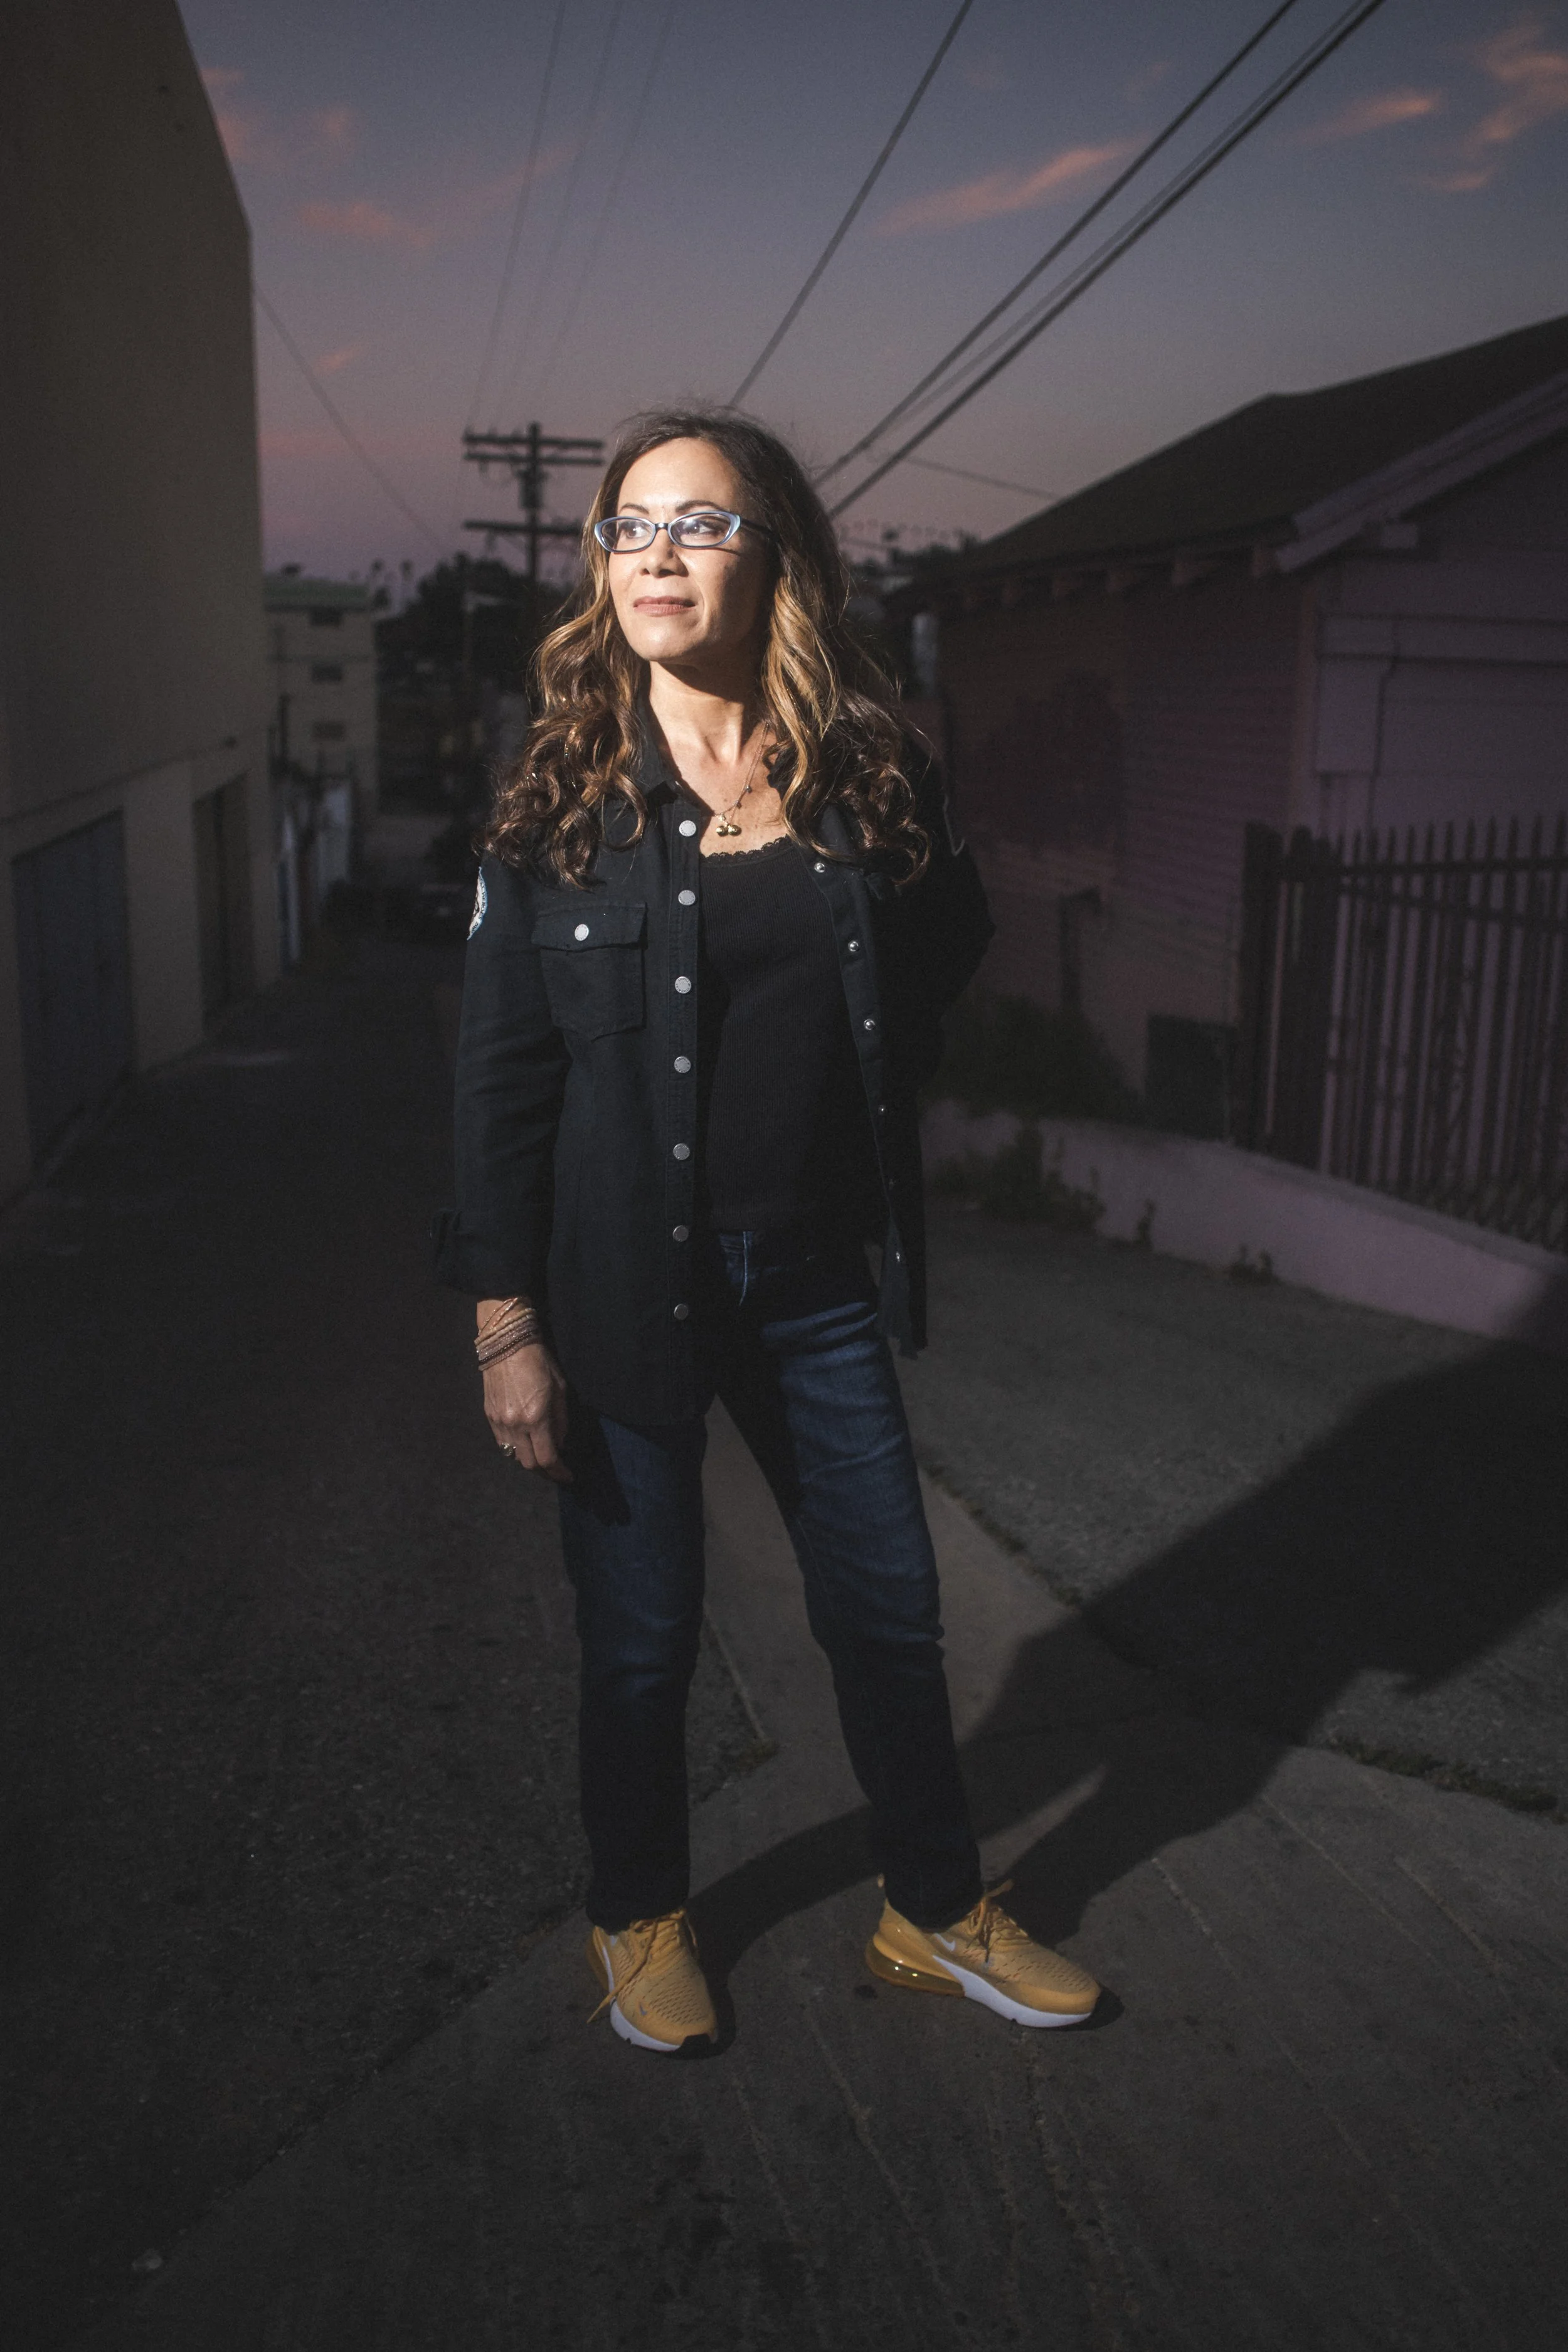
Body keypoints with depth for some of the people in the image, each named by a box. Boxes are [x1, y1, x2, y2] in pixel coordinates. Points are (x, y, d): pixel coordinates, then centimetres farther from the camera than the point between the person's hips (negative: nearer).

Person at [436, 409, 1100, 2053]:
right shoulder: (560, 799, -6)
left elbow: (946, 952, 19)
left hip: (817, 1279, 3)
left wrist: (855, 1096, 4)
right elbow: (501, 1074, -7)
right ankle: (638, 1918, 38)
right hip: (624, 1284, -2)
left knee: (889, 1606, 14)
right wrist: (507, 1328, -10)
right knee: (641, 1636, 11)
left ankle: (937, 1914, 37)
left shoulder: (872, 782, 0)